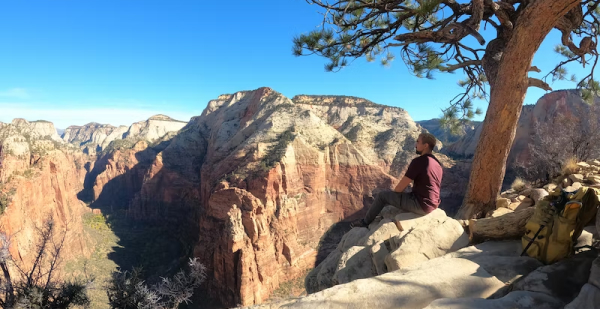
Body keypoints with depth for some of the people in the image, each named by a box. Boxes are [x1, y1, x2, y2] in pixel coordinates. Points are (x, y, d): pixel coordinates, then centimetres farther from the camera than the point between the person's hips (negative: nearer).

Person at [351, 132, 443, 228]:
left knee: (382, 196, 5)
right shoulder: (437, 163, 8)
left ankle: (365, 221, 22)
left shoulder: (418, 162, -20)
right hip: (432, 204, 8)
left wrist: (394, 193, 7)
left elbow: (400, 187, -16)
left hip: (420, 205, -8)